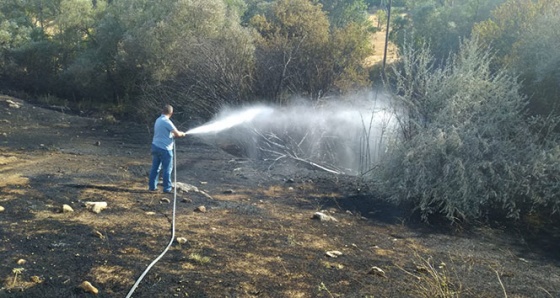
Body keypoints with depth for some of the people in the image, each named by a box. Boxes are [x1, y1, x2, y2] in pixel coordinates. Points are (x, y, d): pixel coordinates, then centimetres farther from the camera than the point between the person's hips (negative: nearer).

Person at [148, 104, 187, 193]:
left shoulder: (158, 120, 10)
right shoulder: (167, 121, -17)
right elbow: (177, 134, -18)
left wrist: (174, 135, 15)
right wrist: (182, 133, 2)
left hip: (155, 146, 8)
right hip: (165, 148, -8)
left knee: (155, 168, 13)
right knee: (167, 169, 3)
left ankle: (152, 186, 18)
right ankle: (167, 188, 8)